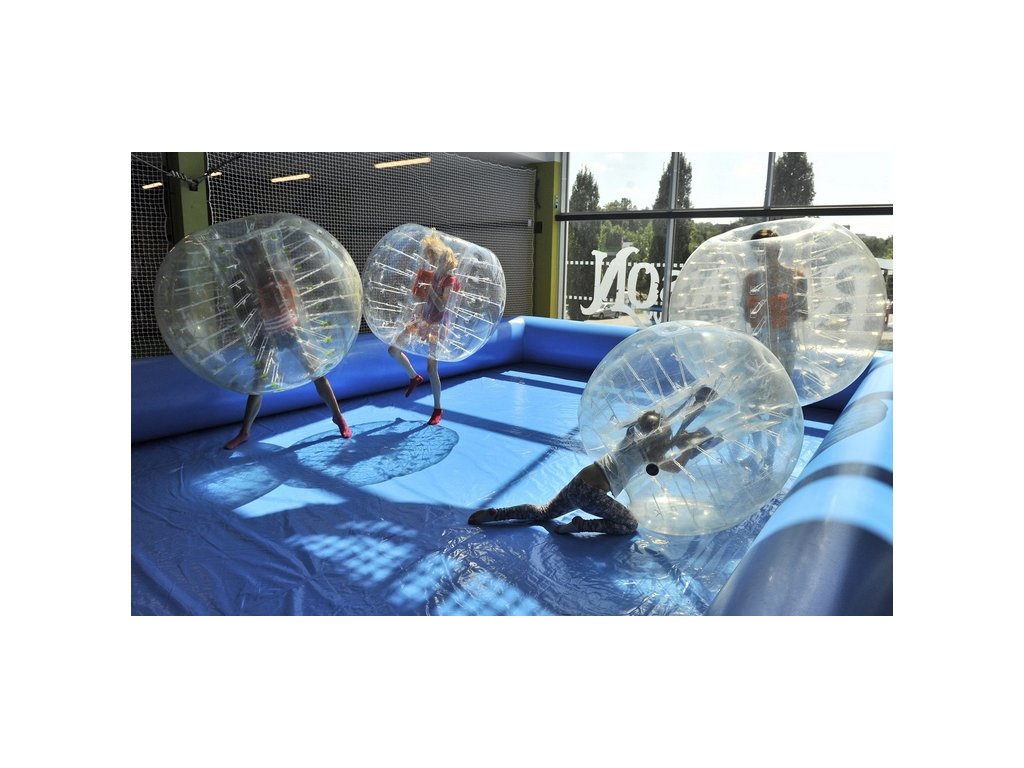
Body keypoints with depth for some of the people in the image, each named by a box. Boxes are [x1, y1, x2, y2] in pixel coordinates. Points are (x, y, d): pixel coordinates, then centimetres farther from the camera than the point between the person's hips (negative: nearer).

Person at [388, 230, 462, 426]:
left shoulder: (449, 279, -14)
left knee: (431, 368, -6)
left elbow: (442, 306, -22)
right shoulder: (430, 274, 6)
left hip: (436, 324, -7)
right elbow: (418, 298, 13)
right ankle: (414, 377, 28)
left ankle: (437, 409, 7)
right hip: (421, 320, 7)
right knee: (393, 349, 6)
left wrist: (430, 289, -22)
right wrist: (417, 283, 0)